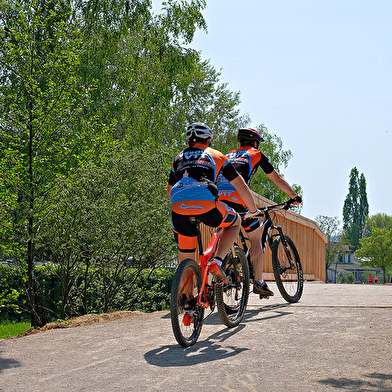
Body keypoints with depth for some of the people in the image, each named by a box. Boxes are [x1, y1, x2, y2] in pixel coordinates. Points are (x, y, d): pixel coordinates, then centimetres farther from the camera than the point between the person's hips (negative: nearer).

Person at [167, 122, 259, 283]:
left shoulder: (179, 158, 32)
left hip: (179, 206, 3)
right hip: (206, 204, -2)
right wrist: (254, 210, 37)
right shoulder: (216, 155, 24)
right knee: (235, 222, 27)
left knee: (185, 260, 15)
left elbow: (170, 190, 40)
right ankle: (217, 262, 10)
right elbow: (241, 186, 25)